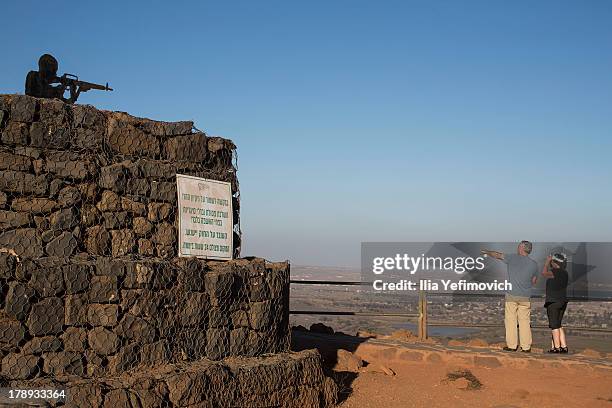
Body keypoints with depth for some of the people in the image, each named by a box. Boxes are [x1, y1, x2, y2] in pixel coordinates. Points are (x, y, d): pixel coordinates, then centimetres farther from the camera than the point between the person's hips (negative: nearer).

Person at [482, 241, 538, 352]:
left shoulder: (512, 258, -4)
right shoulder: (534, 264, 2)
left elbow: (498, 255, 12)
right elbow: (534, 281, 13)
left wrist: (487, 252, 30)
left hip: (511, 296, -2)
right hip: (525, 297, 2)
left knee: (510, 320, 4)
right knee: (525, 321, 5)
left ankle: (511, 345, 4)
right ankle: (526, 347, 5)